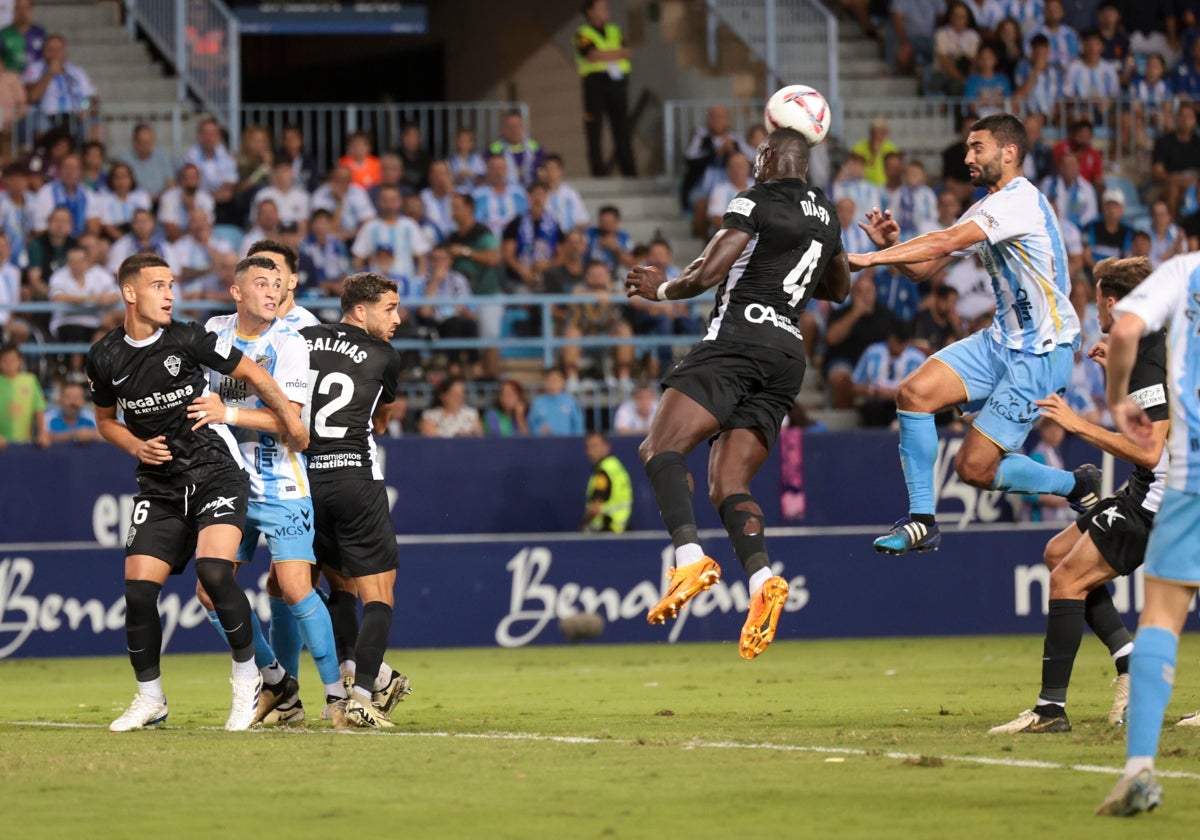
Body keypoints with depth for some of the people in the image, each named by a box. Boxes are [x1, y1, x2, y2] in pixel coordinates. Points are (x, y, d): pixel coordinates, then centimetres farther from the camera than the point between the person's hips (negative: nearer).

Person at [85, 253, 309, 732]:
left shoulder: (188, 340, -8)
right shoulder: (105, 359, 0)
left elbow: (250, 373, 3)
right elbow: (105, 419, 17)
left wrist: (289, 418, 0)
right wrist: (137, 446, -2)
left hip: (215, 472, -3)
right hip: (159, 486, 3)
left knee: (214, 572, -23)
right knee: (138, 588, -7)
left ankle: (247, 678, -3)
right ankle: (150, 698, 12)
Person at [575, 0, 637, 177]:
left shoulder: (615, 31, 18)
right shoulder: (583, 34, 4)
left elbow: (627, 53, 5)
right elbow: (592, 55, -11)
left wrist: (604, 55, -8)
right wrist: (617, 53, -5)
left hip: (618, 82, 4)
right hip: (595, 83, -4)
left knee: (623, 129, 0)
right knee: (595, 130, -5)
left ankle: (629, 170, 0)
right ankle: (599, 171, -4)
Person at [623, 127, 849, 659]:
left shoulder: (755, 202, -1)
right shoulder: (824, 214, 22)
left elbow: (707, 273, -9)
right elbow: (839, 288, 38)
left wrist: (661, 289, 9)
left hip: (740, 337, -8)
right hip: (789, 356, 8)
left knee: (660, 448, -12)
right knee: (727, 484, 3)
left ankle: (690, 557, -34)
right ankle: (761, 579, -23)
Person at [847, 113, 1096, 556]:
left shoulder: (1020, 199, -18)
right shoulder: (985, 208, 13)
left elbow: (946, 242, -29)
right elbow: (924, 268, 11)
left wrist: (869, 258, -30)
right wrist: (890, 246, -11)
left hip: (1041, 352, -9)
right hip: (1002, 340, 9)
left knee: (975, 467, -9)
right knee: (914, 392, -12)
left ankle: (1078, 485, 16)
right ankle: (921, 521, -4)